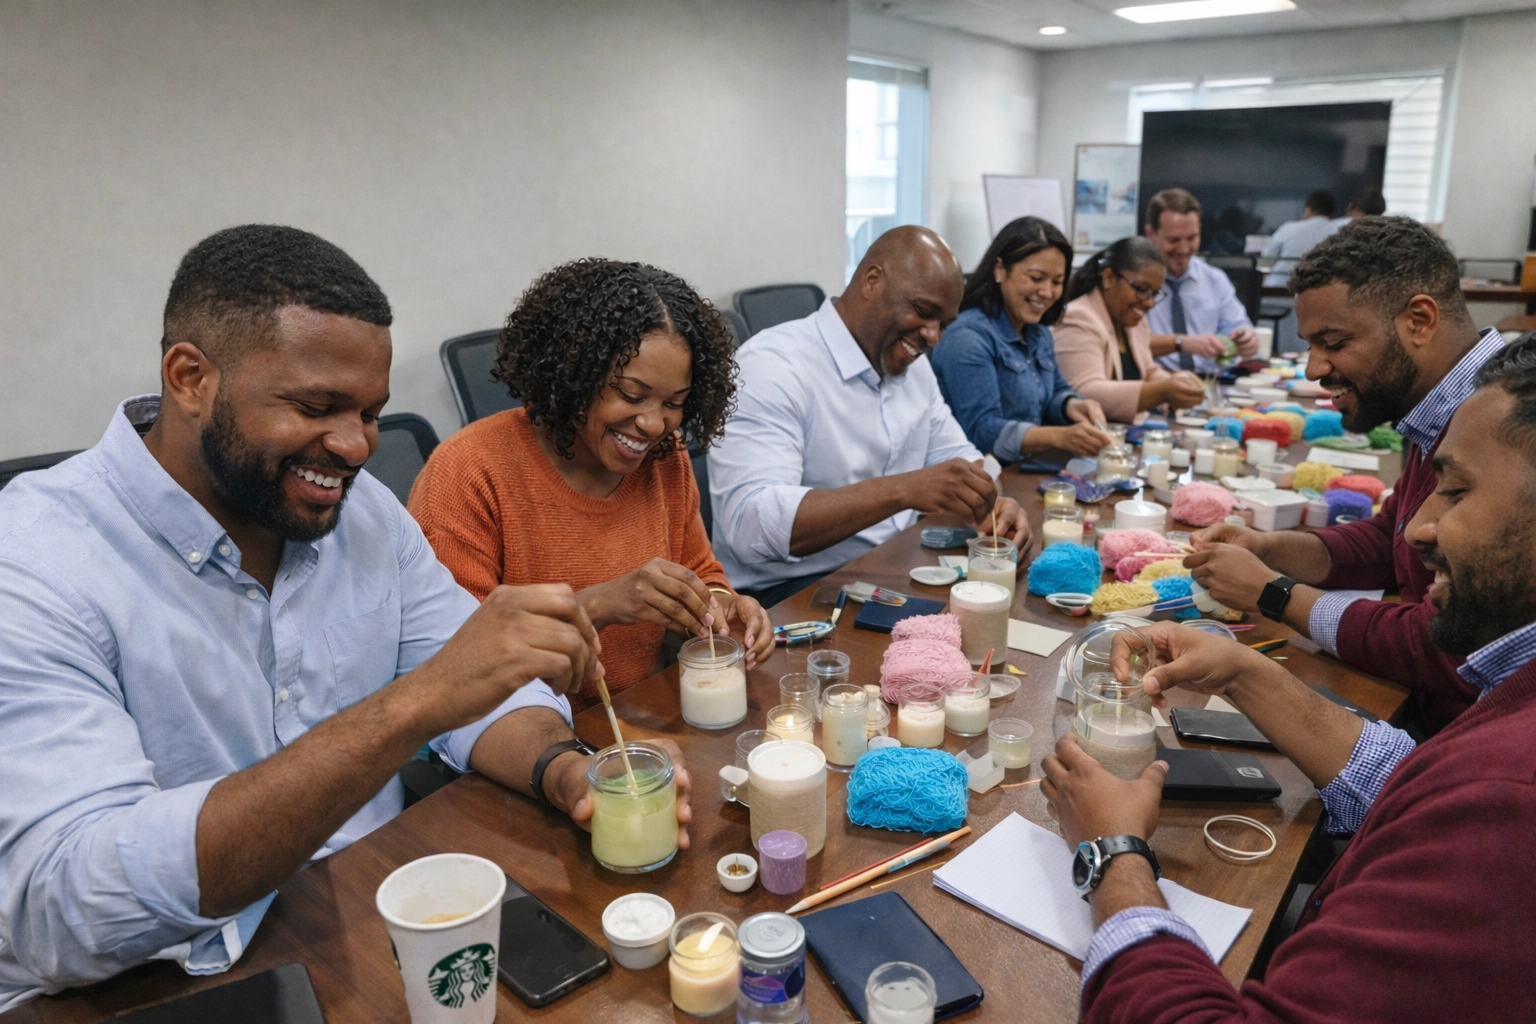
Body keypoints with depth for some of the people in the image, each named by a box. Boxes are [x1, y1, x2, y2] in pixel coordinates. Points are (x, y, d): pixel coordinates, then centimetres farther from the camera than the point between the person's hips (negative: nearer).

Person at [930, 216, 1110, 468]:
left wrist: (1072, 405, -3)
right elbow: (981, 431, -23)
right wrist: (1061, 437, -35)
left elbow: (1054, 392, 21)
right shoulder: (968, 336, -16)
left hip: (1029, 470, 9)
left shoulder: (1039, 332, 12)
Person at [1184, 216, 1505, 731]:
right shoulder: (1442, 418, 7)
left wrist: (1273, 592, -13)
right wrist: (1268, 549, 0)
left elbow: (1447, 655, -27)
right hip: (1423, 714, 8)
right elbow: (1386, 539, 19)